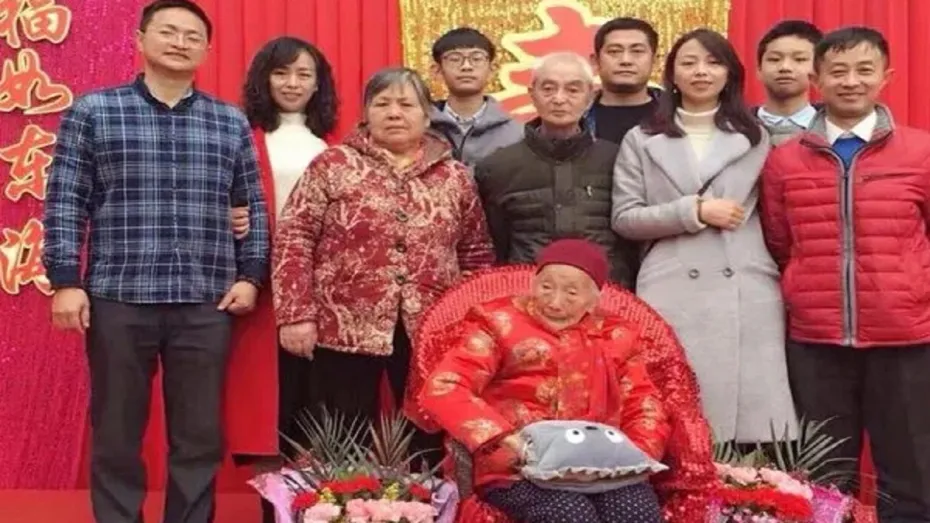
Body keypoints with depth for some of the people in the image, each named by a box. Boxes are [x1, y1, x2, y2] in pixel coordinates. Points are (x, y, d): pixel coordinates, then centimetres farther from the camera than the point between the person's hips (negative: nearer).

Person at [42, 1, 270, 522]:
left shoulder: (232, 123, 10)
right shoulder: (92, 111, 5)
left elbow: (253, 207, 13)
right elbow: (66, 201, 2)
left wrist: (250, 276, 4)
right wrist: (66, 280, -5)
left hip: (207, 304, 2)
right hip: (117, 298, -1)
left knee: (201, 436, 7)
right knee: (117, 435, 7)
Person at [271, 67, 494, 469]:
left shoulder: (455, 176, 9)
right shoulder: (333, 165, 0)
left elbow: (477, 254, 13)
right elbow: (293, 239, -3)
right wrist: (296, 314, -10)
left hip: (431, 334, 3)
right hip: (345, 332, -2)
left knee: (427, 444, 11)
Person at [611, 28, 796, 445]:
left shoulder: (755, 139, 15)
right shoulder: (641, 141, 11)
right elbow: (624, 219, 2)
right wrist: (694, 211, -8)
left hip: (747, 293, 1)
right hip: (673, 294, -1)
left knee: (750, 402, -3)